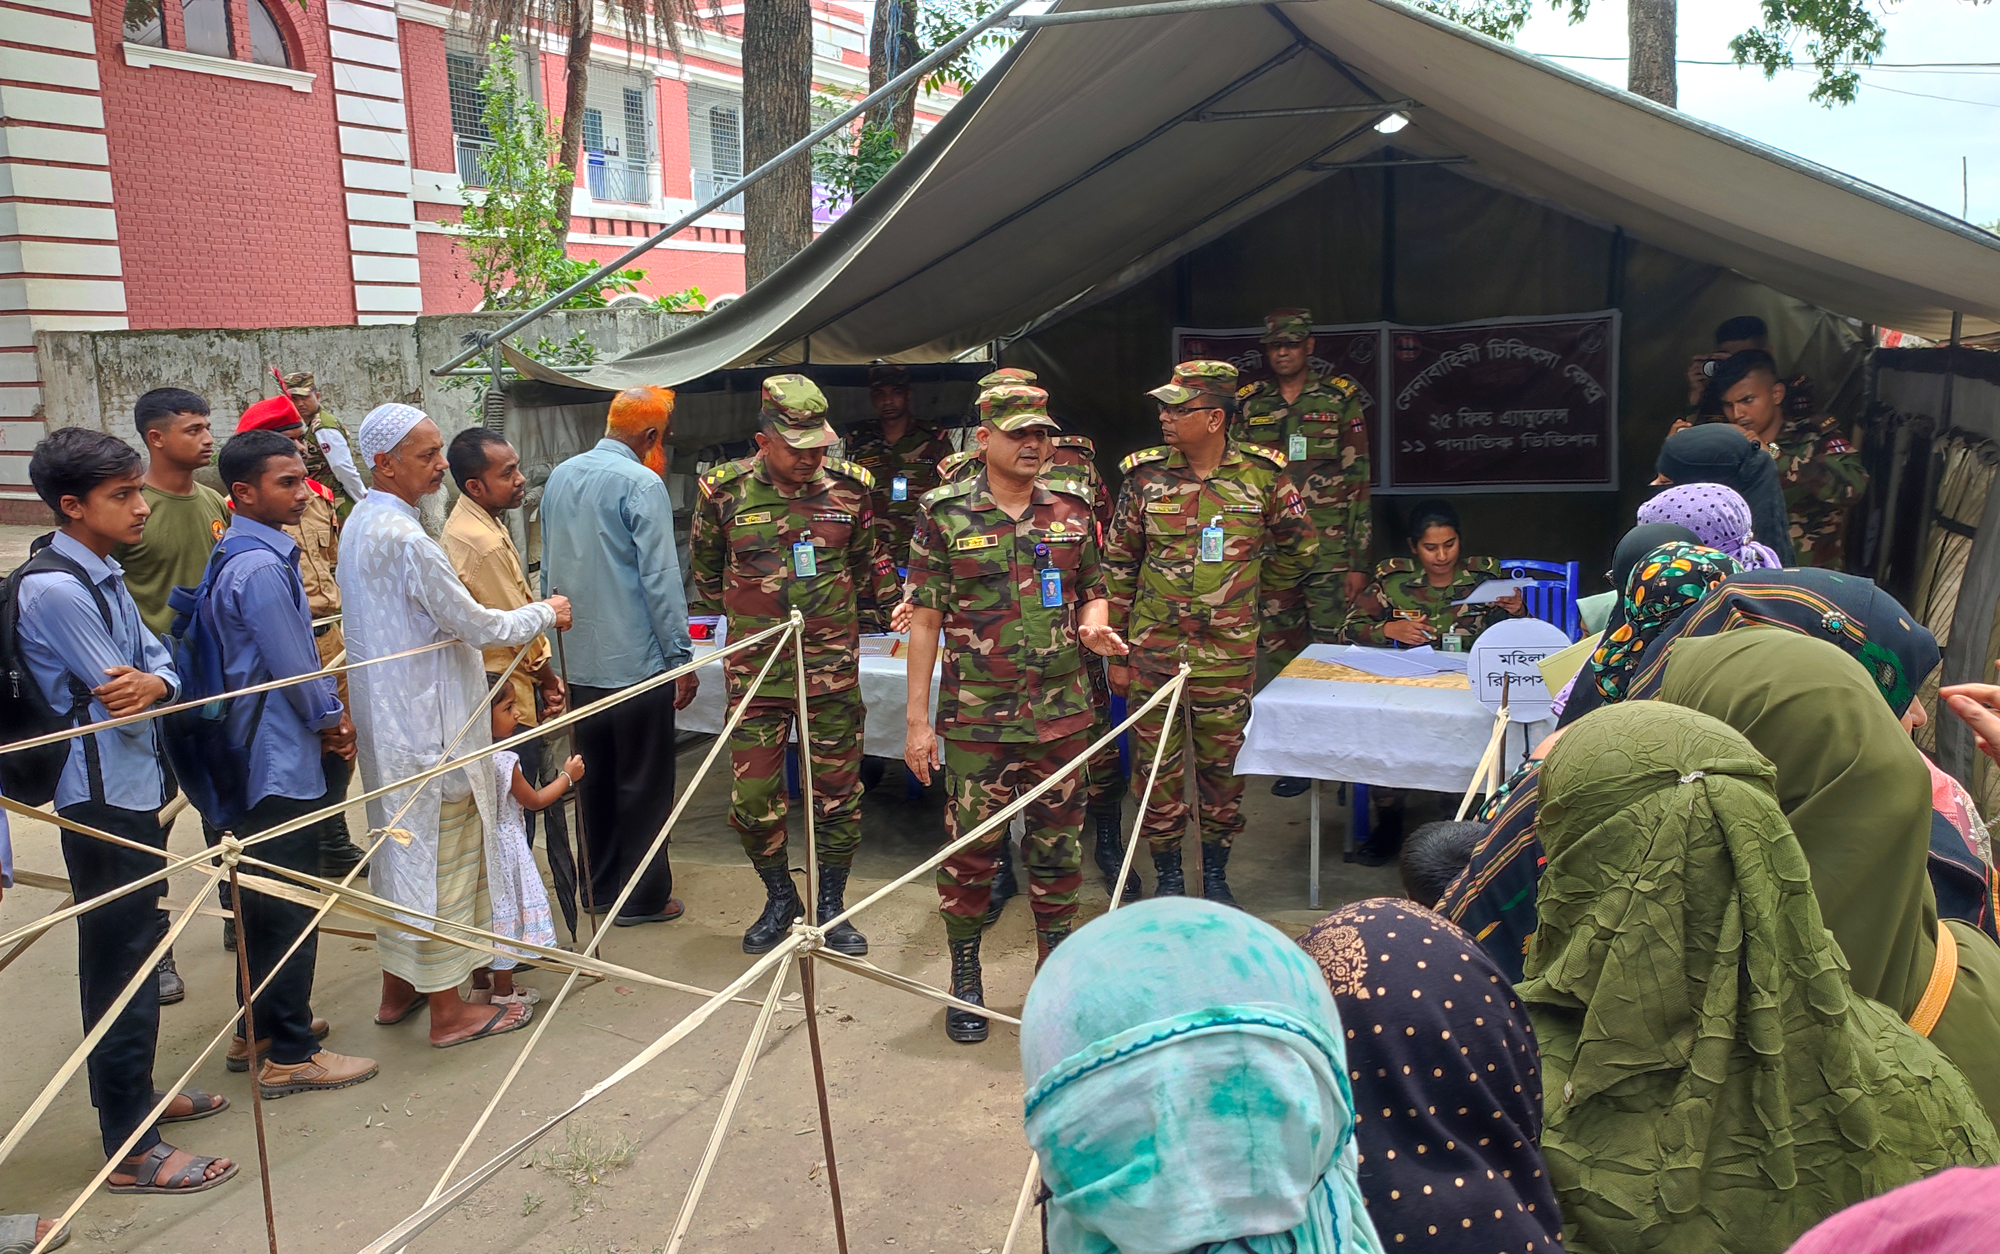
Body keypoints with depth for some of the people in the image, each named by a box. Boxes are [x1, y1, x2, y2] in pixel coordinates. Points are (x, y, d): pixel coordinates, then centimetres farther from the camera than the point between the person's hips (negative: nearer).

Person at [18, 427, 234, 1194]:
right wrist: (141, 691, 2)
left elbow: (162, 663, 4)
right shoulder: (56, 589, -19)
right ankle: (130, 1151, 6)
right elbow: (116, 700, -19)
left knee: (130, 951, 20)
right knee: (121, 964, -3)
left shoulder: (101, 574, 11)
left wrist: (152, 683, -17)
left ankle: (134, 1095, 36)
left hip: (131, 791, 9)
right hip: (103, 800, -9)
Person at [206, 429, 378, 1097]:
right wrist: (331, 717, -2)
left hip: (256, 757, 10)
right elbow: (293, 666, -19)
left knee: (263, 901, 19)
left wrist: (326, 715, 8)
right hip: (282, 761, -10)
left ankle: (259, 1027, 31)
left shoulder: (246, 557, 12)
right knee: (290, 908, -2)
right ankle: (289, 1055, 7)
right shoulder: (262, 569, -20)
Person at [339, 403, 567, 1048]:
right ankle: (448, 1011, 10)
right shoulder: (405, 539, -23)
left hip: (387, 718, 10)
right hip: (429, 722, -10)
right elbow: (476, 625, -18)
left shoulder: (362, 524, 9)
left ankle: (398, 988, 32)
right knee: (439, 855, 0)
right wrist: (545, 612, -2)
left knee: (400, 845, 19)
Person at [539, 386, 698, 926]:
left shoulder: (559, 478, 9)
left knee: (592, 780, 17)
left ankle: (597, 888, 28)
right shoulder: (642, 485, -15)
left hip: (576, 663, 7)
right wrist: (682, 657, -10)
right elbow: (660, 579, -16)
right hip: (634, 662, -7)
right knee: (643, 785, 5)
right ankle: (642, 897, 14)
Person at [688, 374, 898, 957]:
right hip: (756, 671, 0)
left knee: (838, 795, 6)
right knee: (753, 800, 4)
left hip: (833, 670, 1)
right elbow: (704, 569, 14)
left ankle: (831, 906, 24)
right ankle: (780, 901, 27)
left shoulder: (849, 486, -1)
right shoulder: (725, 491, -4)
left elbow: (870, 562, 16)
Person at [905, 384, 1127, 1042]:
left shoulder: (1071, 509, 7)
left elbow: (1092, 588, 19)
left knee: (1058, 842, 12)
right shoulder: (945, 514, -3)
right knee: (971, 844, 4)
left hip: (1062, 711, 3)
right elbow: (926, 619, -2)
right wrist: (917, 718, -4)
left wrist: (1094, 623, -6)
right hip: (978, 715, -3)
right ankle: (965, 979, 22)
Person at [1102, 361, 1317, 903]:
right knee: (1159, 766, 7)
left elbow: (1298, 547, 14)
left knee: (1223, 767, 10)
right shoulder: (1145, 477, -2)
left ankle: (1214, 874, 29)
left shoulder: (1262, 475, -4)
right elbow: (1118, 566, 4)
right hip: (1152, 652, 0)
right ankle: (1167, 875, 23)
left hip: (1228, 654, 0)